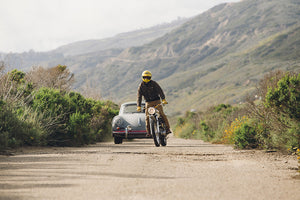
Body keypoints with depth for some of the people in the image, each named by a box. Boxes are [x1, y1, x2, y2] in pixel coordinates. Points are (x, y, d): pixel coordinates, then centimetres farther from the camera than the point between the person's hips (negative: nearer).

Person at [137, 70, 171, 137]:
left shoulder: (154, 83, -5)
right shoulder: (141, 86, 1)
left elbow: (160, 91, -15)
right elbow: (139, 96, -4)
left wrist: (163, 99, -31)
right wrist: (138, 106, -17)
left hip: (156, 101, -2)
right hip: (148, 103, 2)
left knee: (162, 114, -16)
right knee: (147, 117, -9)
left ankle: (167, 128, -12)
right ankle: (148, 132, -3)